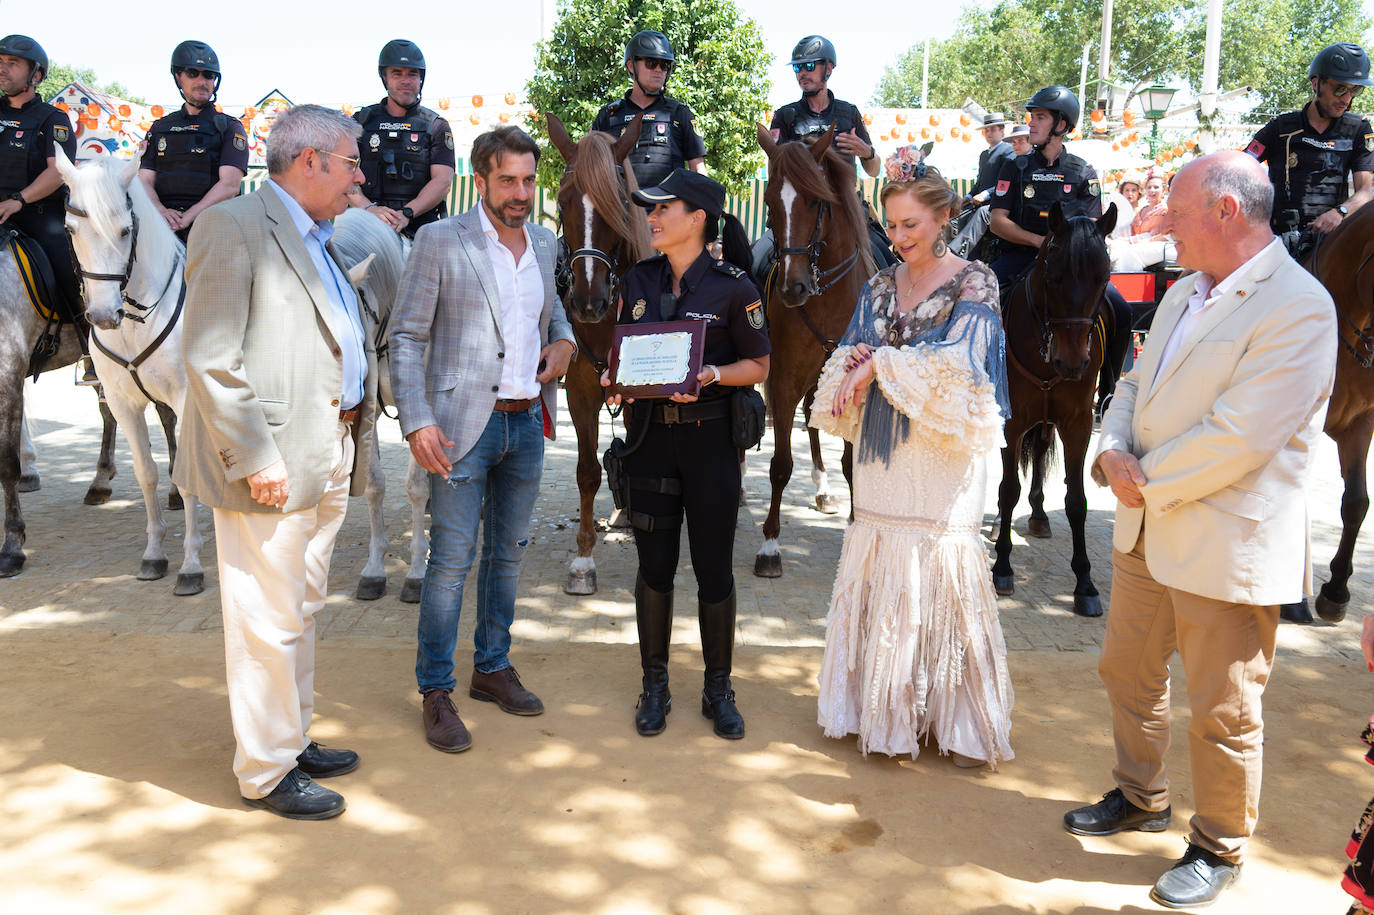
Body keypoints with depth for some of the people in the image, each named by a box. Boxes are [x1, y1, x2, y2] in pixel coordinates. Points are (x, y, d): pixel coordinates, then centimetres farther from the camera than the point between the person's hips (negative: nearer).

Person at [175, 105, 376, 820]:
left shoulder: (318, 241, 19)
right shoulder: (233, 227, -9)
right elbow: (209, 358, -16)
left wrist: (350, 447, 13)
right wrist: (254, 458, -20)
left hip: (329, 459, 9)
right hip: (273, 463, -9)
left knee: (301, 609, 18)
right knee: (268, 619, 0)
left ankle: (293, 740, 32)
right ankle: (266, 772, 14)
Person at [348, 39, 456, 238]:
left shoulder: (436, 126, 13)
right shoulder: (362, 121, 16)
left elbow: (443, 181, -1)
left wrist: (406, 213, -16)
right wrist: (370, 208, -14)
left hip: (422, 228, -1)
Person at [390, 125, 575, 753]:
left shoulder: (544, 243, 11)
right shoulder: (439, 241, -6)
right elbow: (406, 337, -7)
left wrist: (564, 339, 4)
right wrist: (417, 422, -16)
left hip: (528, 423, 6)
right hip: (466, 424, -6)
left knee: (508, 552, 15)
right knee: (451, 560, -2)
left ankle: (492, 668, 30)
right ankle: (436, 693, 11)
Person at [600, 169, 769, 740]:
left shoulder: (732, 285, -6)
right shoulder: (639, 281, 7)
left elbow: (759, 366, -3)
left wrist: (712, 375, -20)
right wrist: (614, 378, -6)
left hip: (711, 438, -3)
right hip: (651, 435, 4)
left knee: (714, 568, 5)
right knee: (654, 565, 9)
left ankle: (718, 689, 23)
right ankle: (655, 686, 25)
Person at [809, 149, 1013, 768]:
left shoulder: (973, 283, -3)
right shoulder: (880, 286, 13)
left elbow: (958, 367, -15)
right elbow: (848, 358, 11)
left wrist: (883, 364, -13)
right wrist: (855, 362, -11)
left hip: (939, 456, -5)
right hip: (882, 455, 5)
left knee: (939, 578, -1)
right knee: (881, 577, 7)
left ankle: (960, 722, 15)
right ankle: (887, 709, 22)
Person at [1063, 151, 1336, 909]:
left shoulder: (1298, 306, -18)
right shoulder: (1183, 293, 11)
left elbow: (1237, 439, -25)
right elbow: (1136, 385, 14)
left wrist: (1147, 480, -14)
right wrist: (1113, 451, -5)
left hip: (1226, 547, -8)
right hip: (1146, 530, 9)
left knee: (1223, 712, 8)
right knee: (1127, 673, 21)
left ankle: (1219, 848, 29)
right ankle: (1140, 797, 43)